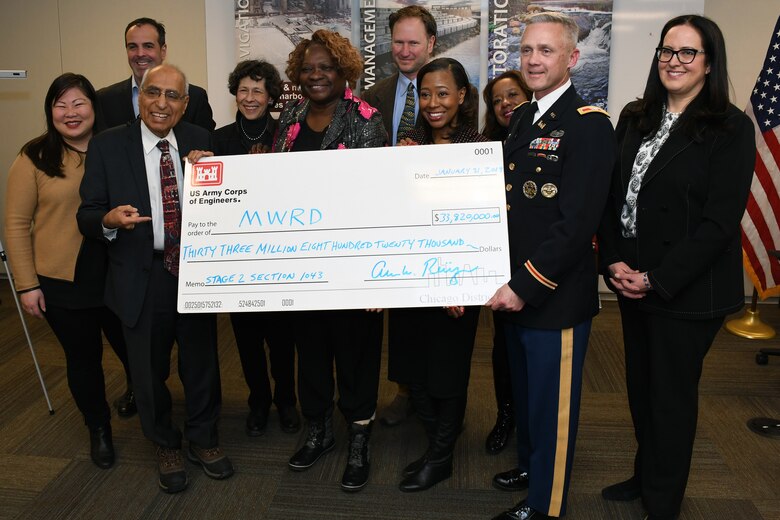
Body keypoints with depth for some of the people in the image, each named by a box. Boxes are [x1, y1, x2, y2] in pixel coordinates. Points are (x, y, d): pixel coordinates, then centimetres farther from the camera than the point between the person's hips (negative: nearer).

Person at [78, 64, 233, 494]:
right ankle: (165, 446, 39)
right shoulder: (107, 145, -4)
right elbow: (87, 215, -4)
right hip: (141, 278, -1)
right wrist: (109, 220, -25)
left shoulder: (201, 141, 1)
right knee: (149, 369, 14)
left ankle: (203, 439, 40)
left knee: (202, 361, 15)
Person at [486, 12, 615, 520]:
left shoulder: (589, 125, -15)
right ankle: (529, 463, 45)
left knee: (553, 400, 8)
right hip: (515, 288, 8)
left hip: (556, 295, -7)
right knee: (524, 388, 23)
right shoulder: (522, 119, 10)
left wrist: (525, 285, -20)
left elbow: (578, 224, -21)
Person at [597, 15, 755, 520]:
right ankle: (645, 475, 39)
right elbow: (611, 195, 6)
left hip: (688, 289, -5)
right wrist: (614, 261, -6)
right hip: (633, 281, 5)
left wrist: (657, 279, -16)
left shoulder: (731, 128, -10)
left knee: (673, 394, 9)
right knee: (640, 384, 16)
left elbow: (720, 221, -15)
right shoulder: (635, 117, 6)